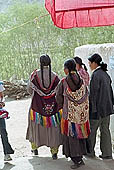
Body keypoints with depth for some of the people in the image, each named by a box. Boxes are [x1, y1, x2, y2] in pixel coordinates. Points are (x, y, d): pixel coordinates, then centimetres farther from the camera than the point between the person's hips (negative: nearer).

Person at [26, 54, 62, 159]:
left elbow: (29, 89, 0)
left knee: (36, 125, 19)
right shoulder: (54, 76, -8)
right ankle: (54, 152, 7)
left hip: (37, 104, 0)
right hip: (52, 105, 0)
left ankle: (35, 147, 33)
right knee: (52, 128, 8)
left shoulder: (35, 74, -9)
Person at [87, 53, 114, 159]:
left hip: (98, 108, -8)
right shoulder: (105, 74, 9)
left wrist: (93, 108, -15)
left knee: (91, 130, 7)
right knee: (105, 130, 12)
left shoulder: (95, 75, -16)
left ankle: (90, 151, 19)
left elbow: (93, 92, -18)